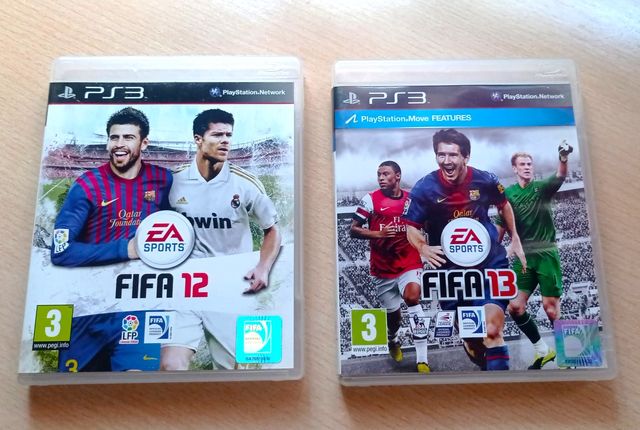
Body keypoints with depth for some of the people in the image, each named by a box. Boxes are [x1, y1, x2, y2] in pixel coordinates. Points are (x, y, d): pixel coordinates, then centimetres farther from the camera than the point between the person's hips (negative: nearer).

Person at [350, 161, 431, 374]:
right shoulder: (371, 199, -4)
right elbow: (354, 230, -6)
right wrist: (378, 234, -20)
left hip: (410, 263, 0)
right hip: (382, 267, 0)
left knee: (412, 296, -26)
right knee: (393, 313, 10)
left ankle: (422, 359, -18)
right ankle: (393, 342, 47)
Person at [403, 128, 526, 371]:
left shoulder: (485, 180, -7)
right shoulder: (424, 188, -13)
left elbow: (504, 205, 14)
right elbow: (411, 227, -5)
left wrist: (515, 239, 14)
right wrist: (423, 247, -24)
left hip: (491, 264, 0)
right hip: (451, 270, 1)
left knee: (491, 332, -15)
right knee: (469, 336, 13)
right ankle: (487, 367, 38)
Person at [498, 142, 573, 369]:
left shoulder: (542, 187, 0)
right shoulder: (508, 194, 7)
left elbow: (560, 177, -22)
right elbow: (501, 226, 12)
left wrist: (564, 158, -43)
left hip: (546, 254, -3)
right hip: (523, 256, 3)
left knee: (551, 309, -6)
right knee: (515, 307, -3)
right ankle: (543, 350, 17)